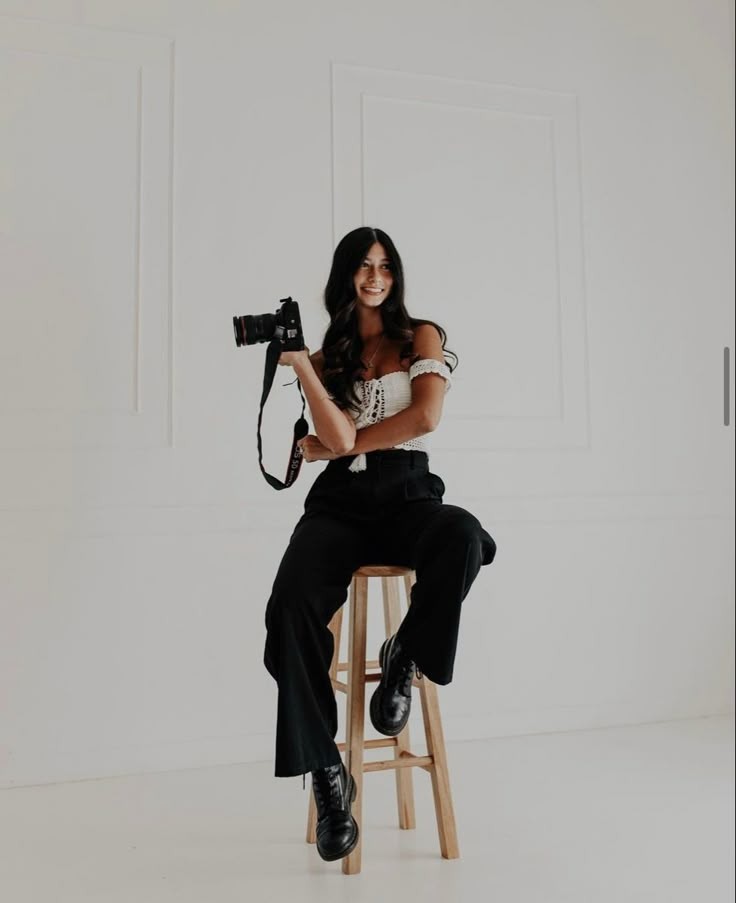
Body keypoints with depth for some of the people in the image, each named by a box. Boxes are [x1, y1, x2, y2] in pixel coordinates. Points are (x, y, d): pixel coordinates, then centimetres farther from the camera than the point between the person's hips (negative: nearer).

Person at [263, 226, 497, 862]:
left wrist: (341, 445, -2)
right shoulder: (326, 357, 16)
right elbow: (339, 437, -2)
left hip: (407, 494, -1)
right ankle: (326, 773, -16)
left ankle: (404, 659, -11)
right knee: (292, 604, -29)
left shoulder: (422, 336, 12)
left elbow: (426, 417, -5)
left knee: (463, 537, -39)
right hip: (340, 502, 1)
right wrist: (298, 364, -7)